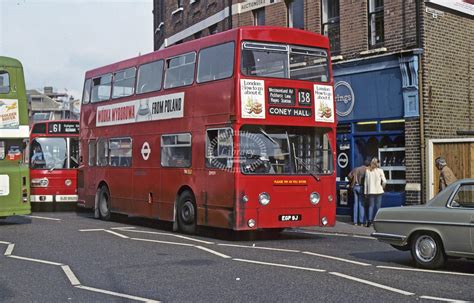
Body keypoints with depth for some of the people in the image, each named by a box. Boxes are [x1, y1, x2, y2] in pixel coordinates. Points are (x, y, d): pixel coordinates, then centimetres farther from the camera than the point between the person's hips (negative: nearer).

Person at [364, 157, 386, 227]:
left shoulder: (367, 171, 1)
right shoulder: (380, 170, -6)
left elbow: (365, 183, 2)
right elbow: (384, 181, -11)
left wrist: (365, 192, 6)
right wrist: (382, 187, 8)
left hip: (370, 191, 2)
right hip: (378, 191, -2)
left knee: (371, 206, 9)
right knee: (378, 206, 6)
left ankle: (369, 220, 0)